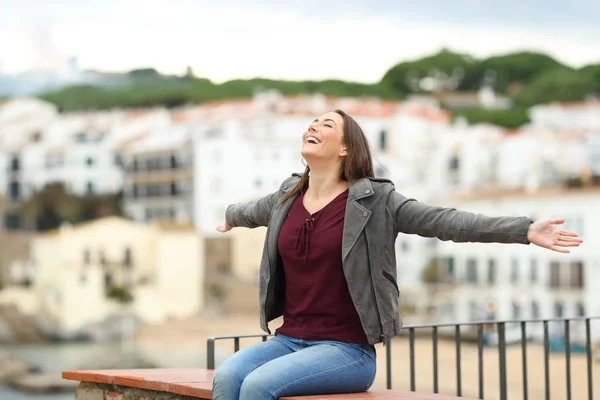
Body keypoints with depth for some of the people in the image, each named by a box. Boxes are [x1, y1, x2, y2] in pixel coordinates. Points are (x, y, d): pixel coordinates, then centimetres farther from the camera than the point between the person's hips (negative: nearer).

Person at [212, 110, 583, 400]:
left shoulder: (372, 200, -6)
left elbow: (445, 221, -13)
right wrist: (231, 218, 58)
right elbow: (253, 211, 35)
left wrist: (526, 230, -21)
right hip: (289, 340, 5)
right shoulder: (288, 197, 10)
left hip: (347, 351, -5)